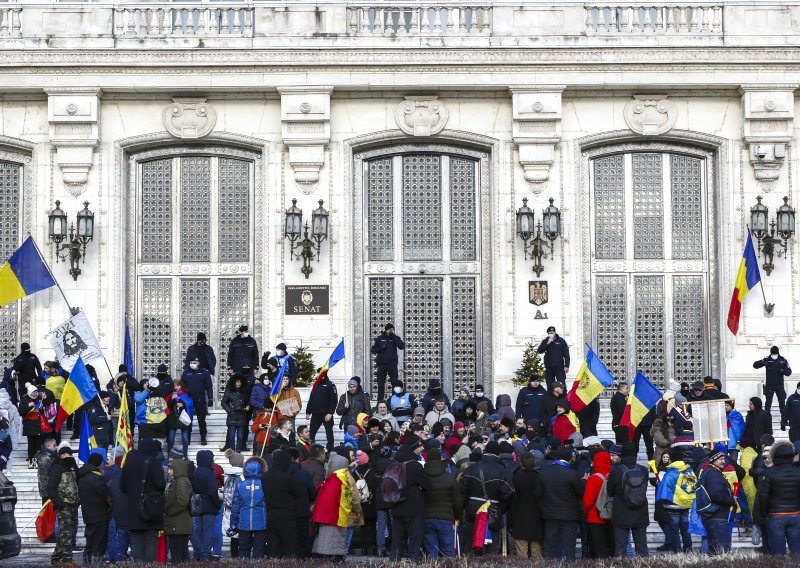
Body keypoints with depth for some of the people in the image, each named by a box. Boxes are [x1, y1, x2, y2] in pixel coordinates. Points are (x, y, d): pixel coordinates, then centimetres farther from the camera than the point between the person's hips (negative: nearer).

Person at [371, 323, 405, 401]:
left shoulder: (395, 338, 5)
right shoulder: (379, 338, 6)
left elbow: (402, 346, -11)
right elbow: (372, 350, 8)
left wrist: (393, 337, -15)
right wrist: (380, 349, -13)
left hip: (392, 364, -1)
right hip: (382, 364, 1)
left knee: (395, 383, -4)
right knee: (380, 384, 3)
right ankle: (380, 400, 9)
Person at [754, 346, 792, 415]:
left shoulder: (783, 360, 1)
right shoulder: (767, 359, -4)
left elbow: (789, 371, 3)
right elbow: (755, 365, -8)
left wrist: (783, 371, -20)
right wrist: (762, 362, -28)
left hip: (779, 384, 2)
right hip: (769, 385, -1)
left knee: (782, 401, 5)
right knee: (768, 401, 3)